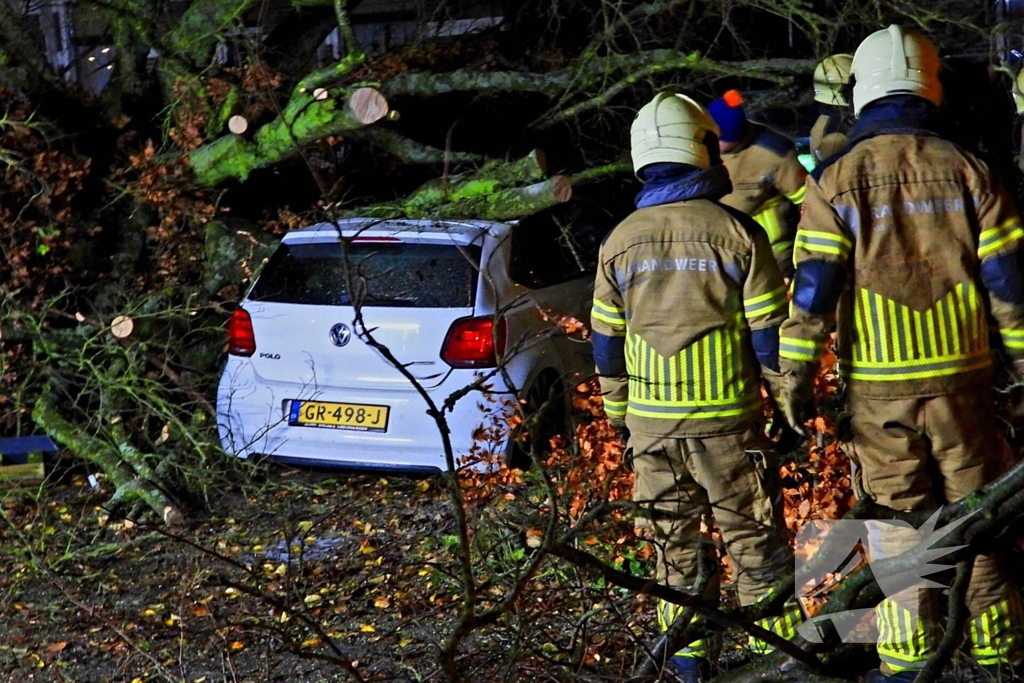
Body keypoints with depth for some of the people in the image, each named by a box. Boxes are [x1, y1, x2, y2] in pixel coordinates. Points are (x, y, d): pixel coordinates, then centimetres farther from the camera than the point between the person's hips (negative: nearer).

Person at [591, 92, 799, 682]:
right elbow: (769, 334, -7)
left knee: (675, 539, 12)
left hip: (652, 420, 3)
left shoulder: (620, 242, 2)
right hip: (727, 418, -3)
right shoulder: (736, 232, -9)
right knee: (755, 539, 7)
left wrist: (620, 413, 18)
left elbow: (606, 343, 7)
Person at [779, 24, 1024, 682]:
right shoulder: (968, 169, 0)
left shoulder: (836, 180, -4)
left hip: (877, 386, -1)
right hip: (961, 379, 1)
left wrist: (796, 378, -2)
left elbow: (813, 289, -8)